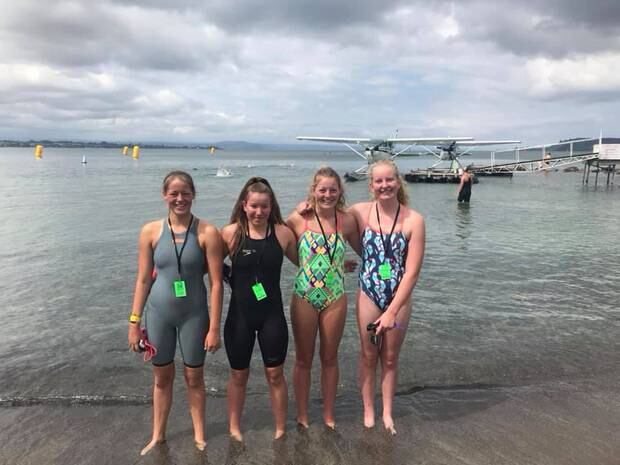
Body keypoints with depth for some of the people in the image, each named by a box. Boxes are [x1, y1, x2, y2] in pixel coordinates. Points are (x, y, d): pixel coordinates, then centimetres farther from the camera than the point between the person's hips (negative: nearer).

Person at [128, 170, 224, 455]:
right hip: (158, 313, 2)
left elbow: (216, 283, -11)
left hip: (194, 314, -2)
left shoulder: (207, 233, -13)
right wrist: (134, 322, 1)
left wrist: (214, 327, -11)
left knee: (194, 377, 13)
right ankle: (157, 436, 37)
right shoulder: (151, 231, -5)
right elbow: (143, 280, 1)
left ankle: (199, 435, 33)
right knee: (162, 377, 17)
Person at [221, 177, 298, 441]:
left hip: (272, 314, 0)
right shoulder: (230, 233, -9)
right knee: (239, 375, 16)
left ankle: (280, 428, 32)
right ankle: (234, 427, 38)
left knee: (275, 374, 11)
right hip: (239, 315, 0)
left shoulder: (282, 233, -5)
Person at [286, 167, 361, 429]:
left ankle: (329, 415, 34)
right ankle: (302, 415, 31)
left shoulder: (347, 221, -4)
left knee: (330, 358, 16)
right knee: (303, 359, 13)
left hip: (335, 298, 1)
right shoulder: (299, 219, -9)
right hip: (304, 297, -1)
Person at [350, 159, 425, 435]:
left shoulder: (414, 220, -13)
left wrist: (392, 311, -16)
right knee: (369, 356, 15)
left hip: (400, 298, 0)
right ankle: (368, 410, 33)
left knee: (391, 358, 16)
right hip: (369, 295, 0)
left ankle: (387, 413, 34)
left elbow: (412, 271, -14)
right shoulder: (360, 212, -10)